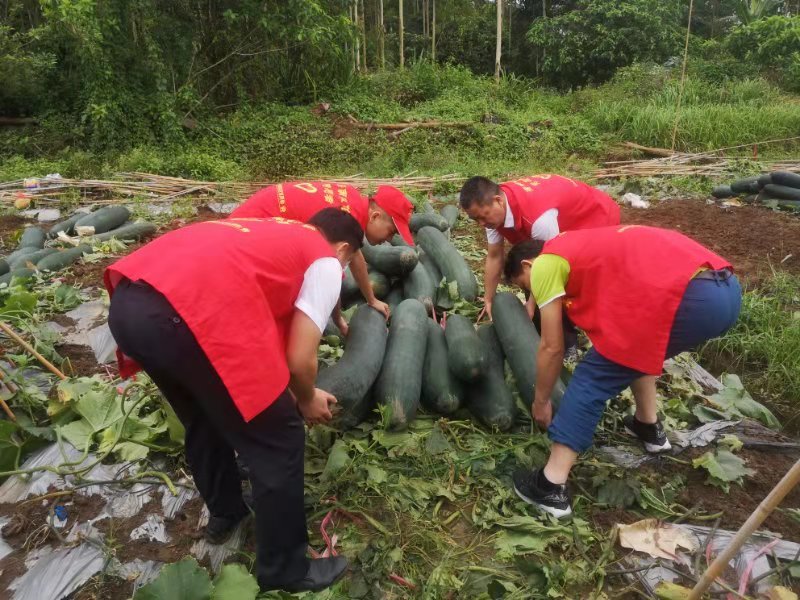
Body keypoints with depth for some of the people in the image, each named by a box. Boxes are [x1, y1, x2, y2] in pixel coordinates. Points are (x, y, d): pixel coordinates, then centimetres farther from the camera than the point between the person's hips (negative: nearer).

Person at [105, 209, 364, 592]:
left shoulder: (270, 233, 34)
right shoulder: (325, 263, 13)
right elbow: (299, 359, 6)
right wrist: (306, 400, 27)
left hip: (126, 300, 9)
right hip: (187, 313, -9)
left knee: (205, 419, 32)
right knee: (278, 441, 10)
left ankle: (224, 513, 52)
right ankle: (285, 570, 28)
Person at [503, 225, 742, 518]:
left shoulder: (545, 265, 8)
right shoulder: (583, 247, 32)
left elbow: (552, 348, 10)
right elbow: (607, 313, 38)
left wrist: (541, 401, 24)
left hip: (690, 300, -9)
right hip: (727, 288, 9)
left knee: (592, 377, 2)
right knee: (637, 347, 33)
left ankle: (550, 486, 4)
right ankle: (649, 426, 43)